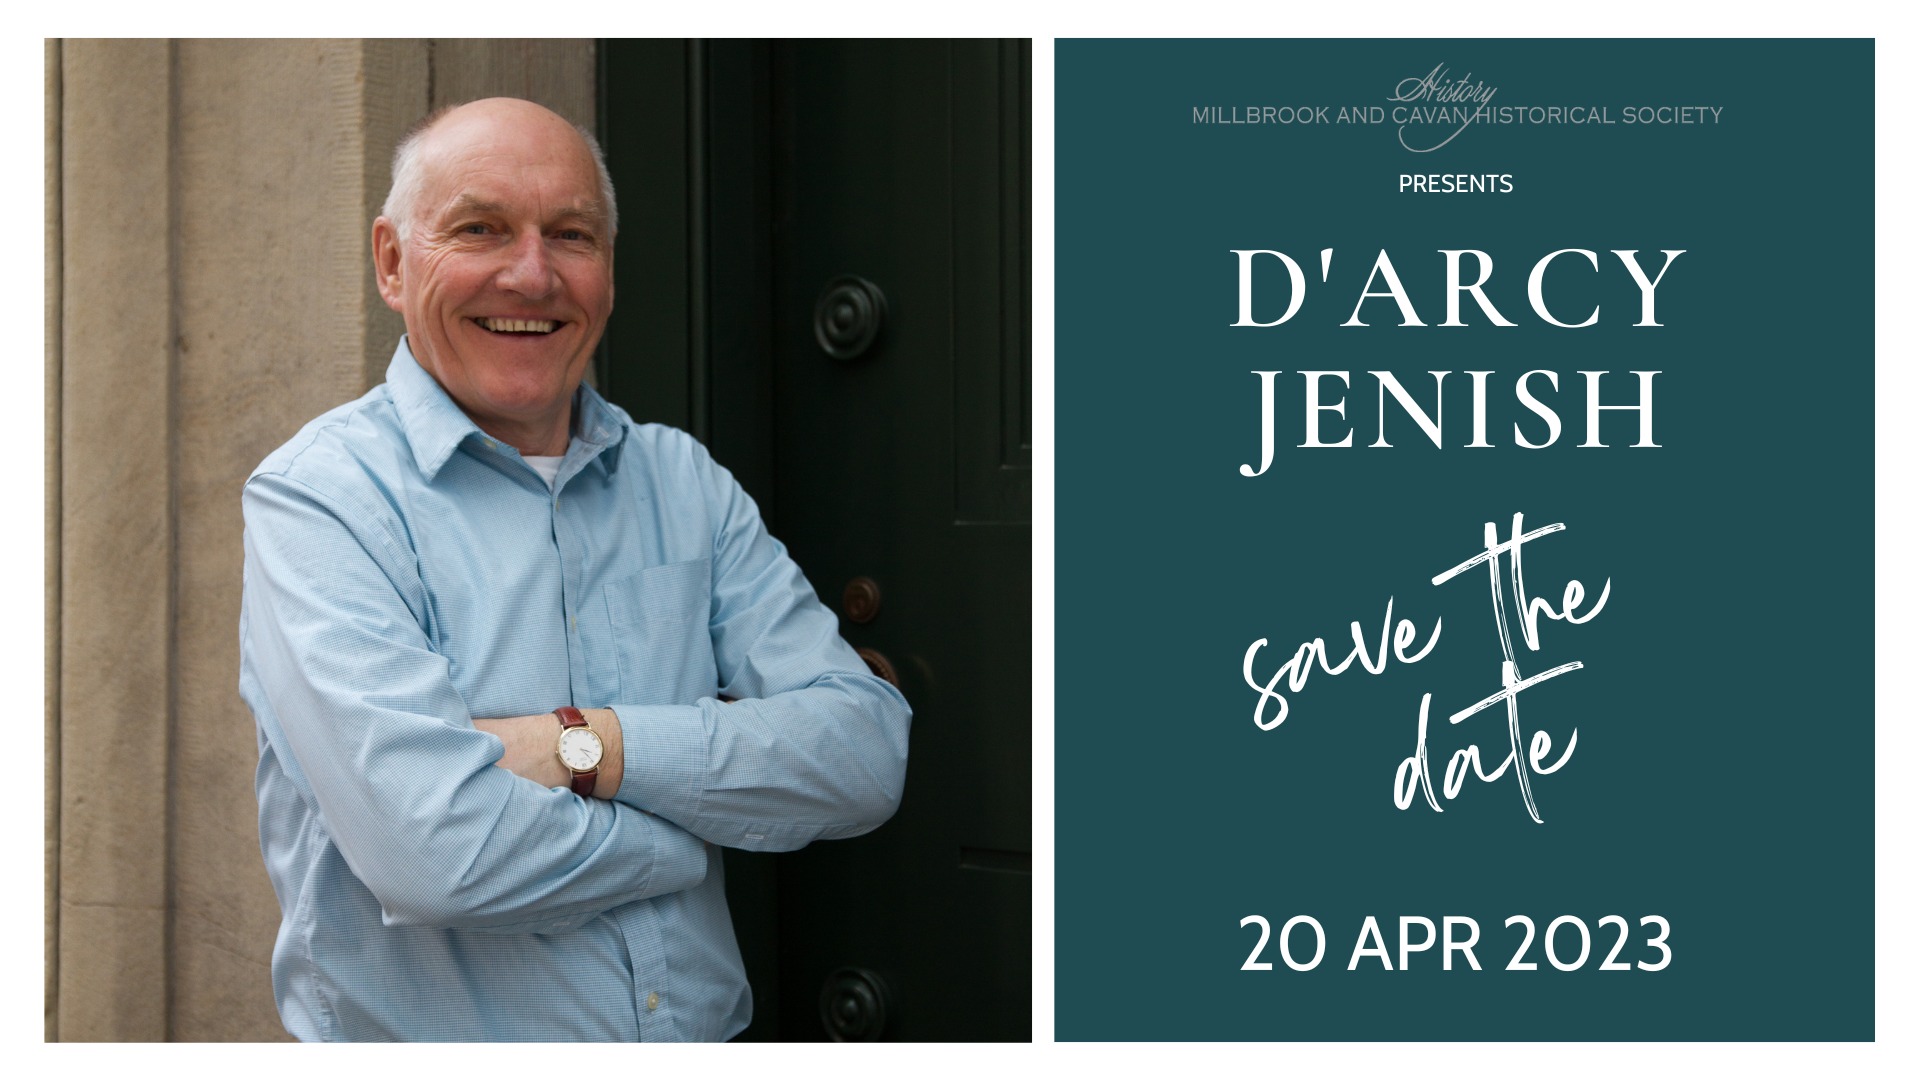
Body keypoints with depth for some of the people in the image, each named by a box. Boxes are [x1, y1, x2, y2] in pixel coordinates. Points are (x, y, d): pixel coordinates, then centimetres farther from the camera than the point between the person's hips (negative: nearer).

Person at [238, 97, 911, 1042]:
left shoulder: (685, 483, 9)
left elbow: (867, 750, -1)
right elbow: (434, 849, -19)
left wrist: (590, 746, -13)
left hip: (704, 1035, 3)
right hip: (428, 1047, -3)